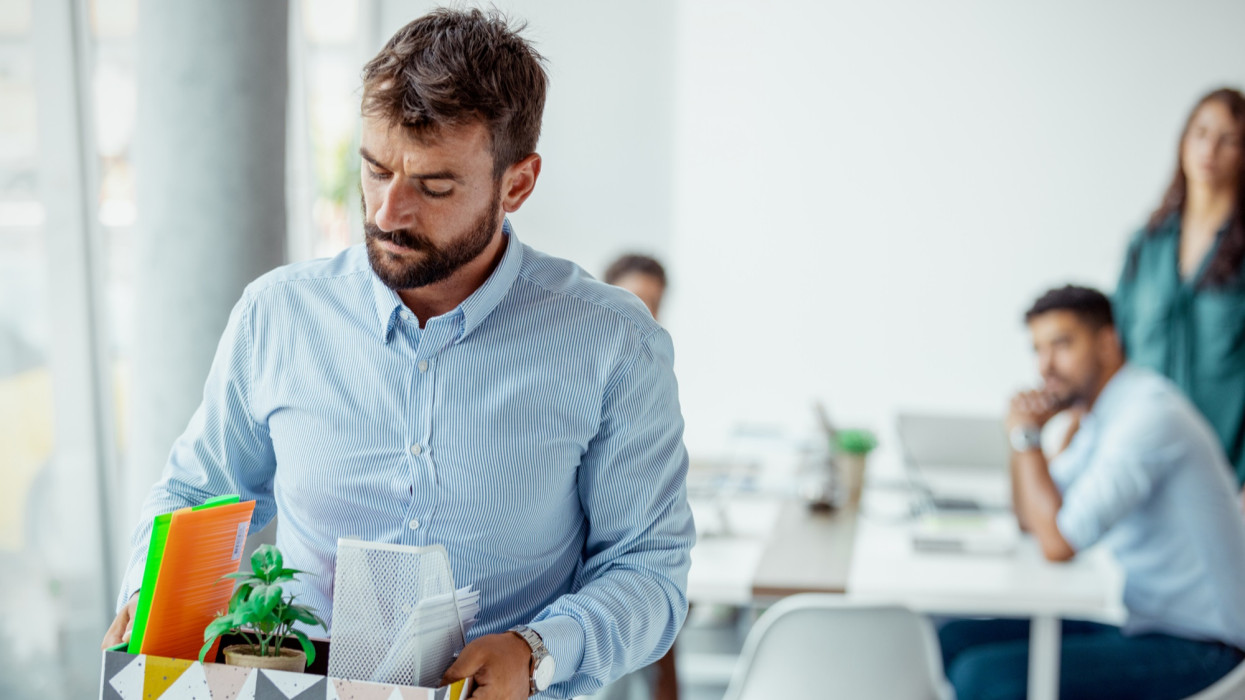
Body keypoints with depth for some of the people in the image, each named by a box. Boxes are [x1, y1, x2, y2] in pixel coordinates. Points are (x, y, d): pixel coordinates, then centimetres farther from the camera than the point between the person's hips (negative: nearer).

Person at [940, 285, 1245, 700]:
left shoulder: (1148, 413, -20)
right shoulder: (1104, 414, 11)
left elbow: (1058, 543, -26)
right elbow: (1031, 519, 18)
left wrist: (1028, 435, -15)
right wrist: (1023, 432, 1)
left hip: (1193, 647, -10)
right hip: (1137, 619, 10)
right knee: (956, 637, 3)